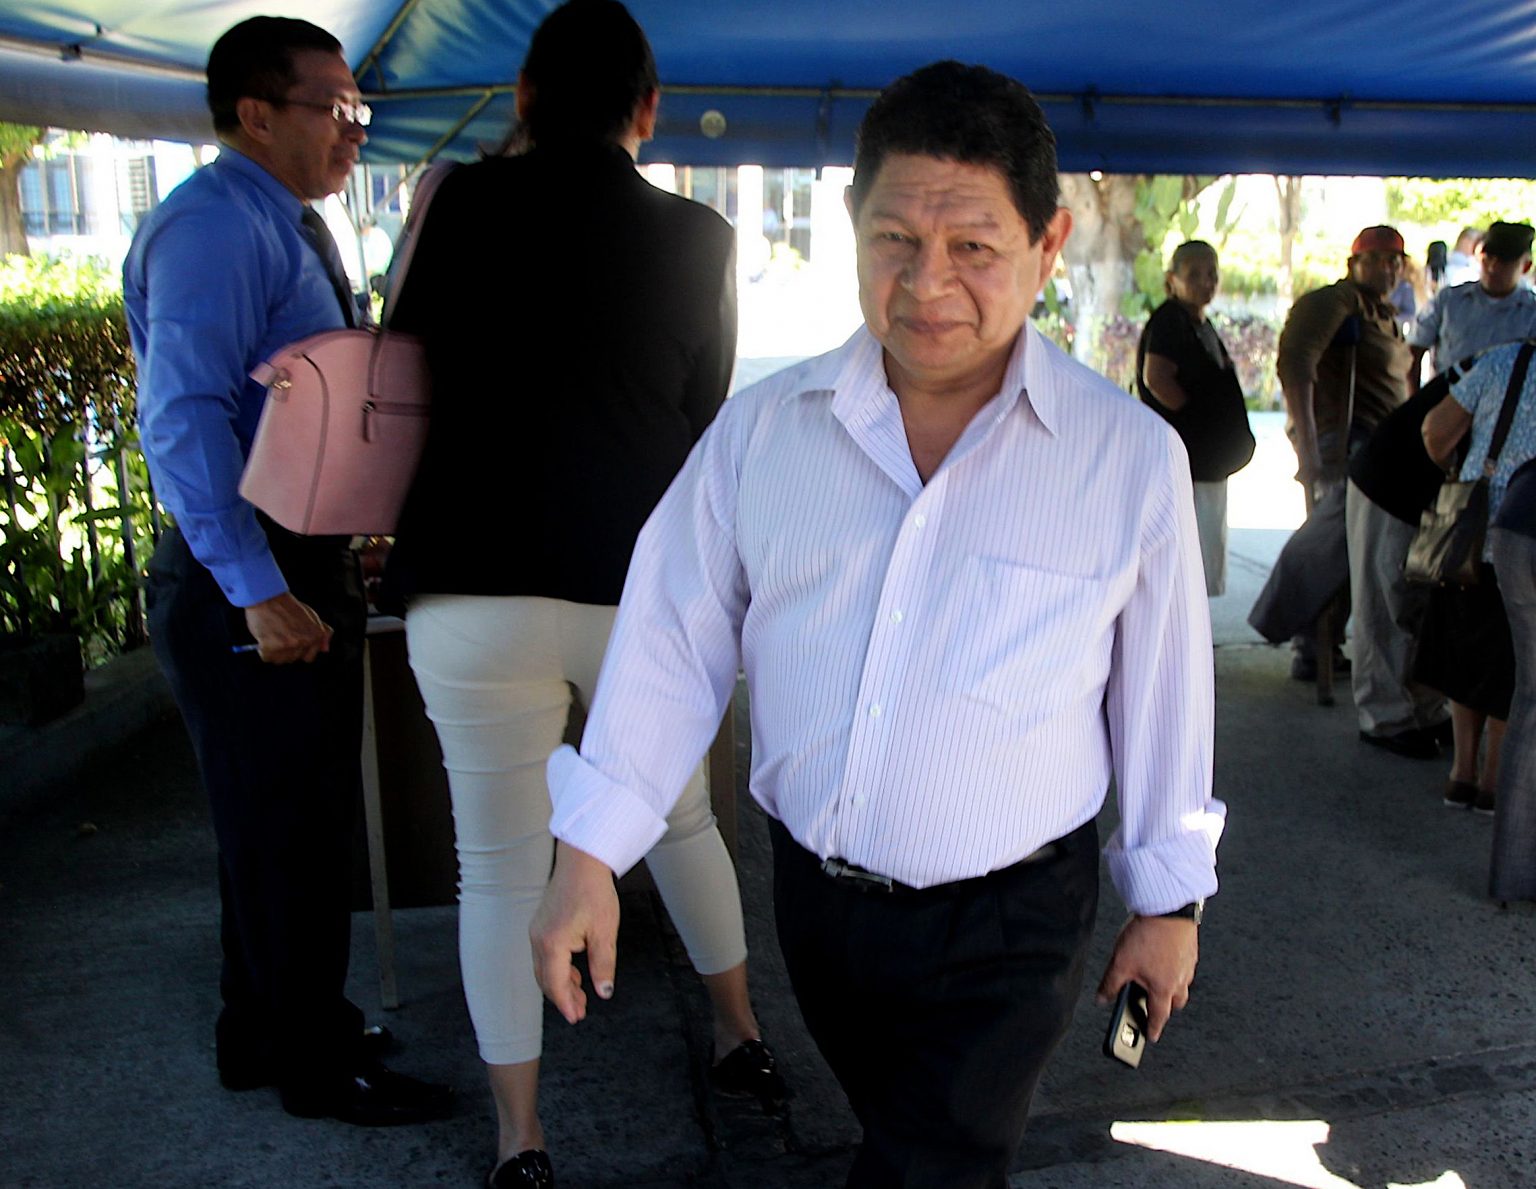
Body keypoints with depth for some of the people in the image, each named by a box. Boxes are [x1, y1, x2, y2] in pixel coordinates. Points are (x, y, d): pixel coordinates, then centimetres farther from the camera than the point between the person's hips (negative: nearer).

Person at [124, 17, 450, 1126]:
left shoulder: (293, 225, 15)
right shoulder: (215, 227, -17)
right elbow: (184, 419, -26)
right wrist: (256, 590, -28)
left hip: (307, 566, 10)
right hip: (250, 584, -10)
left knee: (304, 816, 20)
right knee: (284, 830, 4)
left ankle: (274, 1030, 39)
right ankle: (315, 1065, 22)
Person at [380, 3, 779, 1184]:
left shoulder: (464, 203, -1)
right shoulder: (698, 239, 2)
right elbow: (705, 421, 10)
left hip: (476, 588, -1)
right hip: (643, 586, 2)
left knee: (501, 866, 10)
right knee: (683, 819, 23)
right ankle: (743, 1037, 41)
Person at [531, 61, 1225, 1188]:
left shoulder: (1131, 458, -10)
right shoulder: (760, 429, -5)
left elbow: (1162, 693, -1)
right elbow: (673, 645, -1)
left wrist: (1168, 902, 7)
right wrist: (588, 857, -3)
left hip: (1007, 931, -3)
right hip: (814, 898, 4)